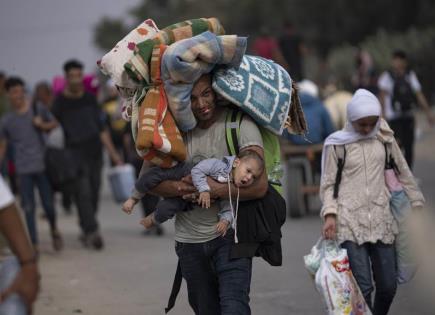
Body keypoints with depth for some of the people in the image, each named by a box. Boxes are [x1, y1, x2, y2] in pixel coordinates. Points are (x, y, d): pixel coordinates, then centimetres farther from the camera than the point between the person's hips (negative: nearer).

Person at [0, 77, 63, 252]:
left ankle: (54, 229, 30)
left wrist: (43, 125, -6)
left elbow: (55, 124, 14)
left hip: (42, 165, 0)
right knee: (28, 208, -3)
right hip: (24, 170, 0)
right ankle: (34, 245, 3)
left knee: (48, 205, 0)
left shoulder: (38, 110, 4)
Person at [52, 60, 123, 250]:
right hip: (75, 154, -5)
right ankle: (92, 232, -17)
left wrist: (112, 153, 14)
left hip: (95, 151, 5)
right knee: (83, 193, -14)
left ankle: (86, 231, 17)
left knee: (93, 194, 5)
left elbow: (101, 127, 16)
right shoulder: (60, 102, -2)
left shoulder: (90, 99, 11)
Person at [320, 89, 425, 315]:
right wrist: (330, 215, -10)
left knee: (388, 286, 2)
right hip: (350, 222, -3)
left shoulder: (384, 138, 8)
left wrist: (417, 203, 17)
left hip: (381, 220, 3)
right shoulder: (337, 144, 0)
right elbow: (328, 183, 3)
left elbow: (403, 173, 17)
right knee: (363, 287, -12)